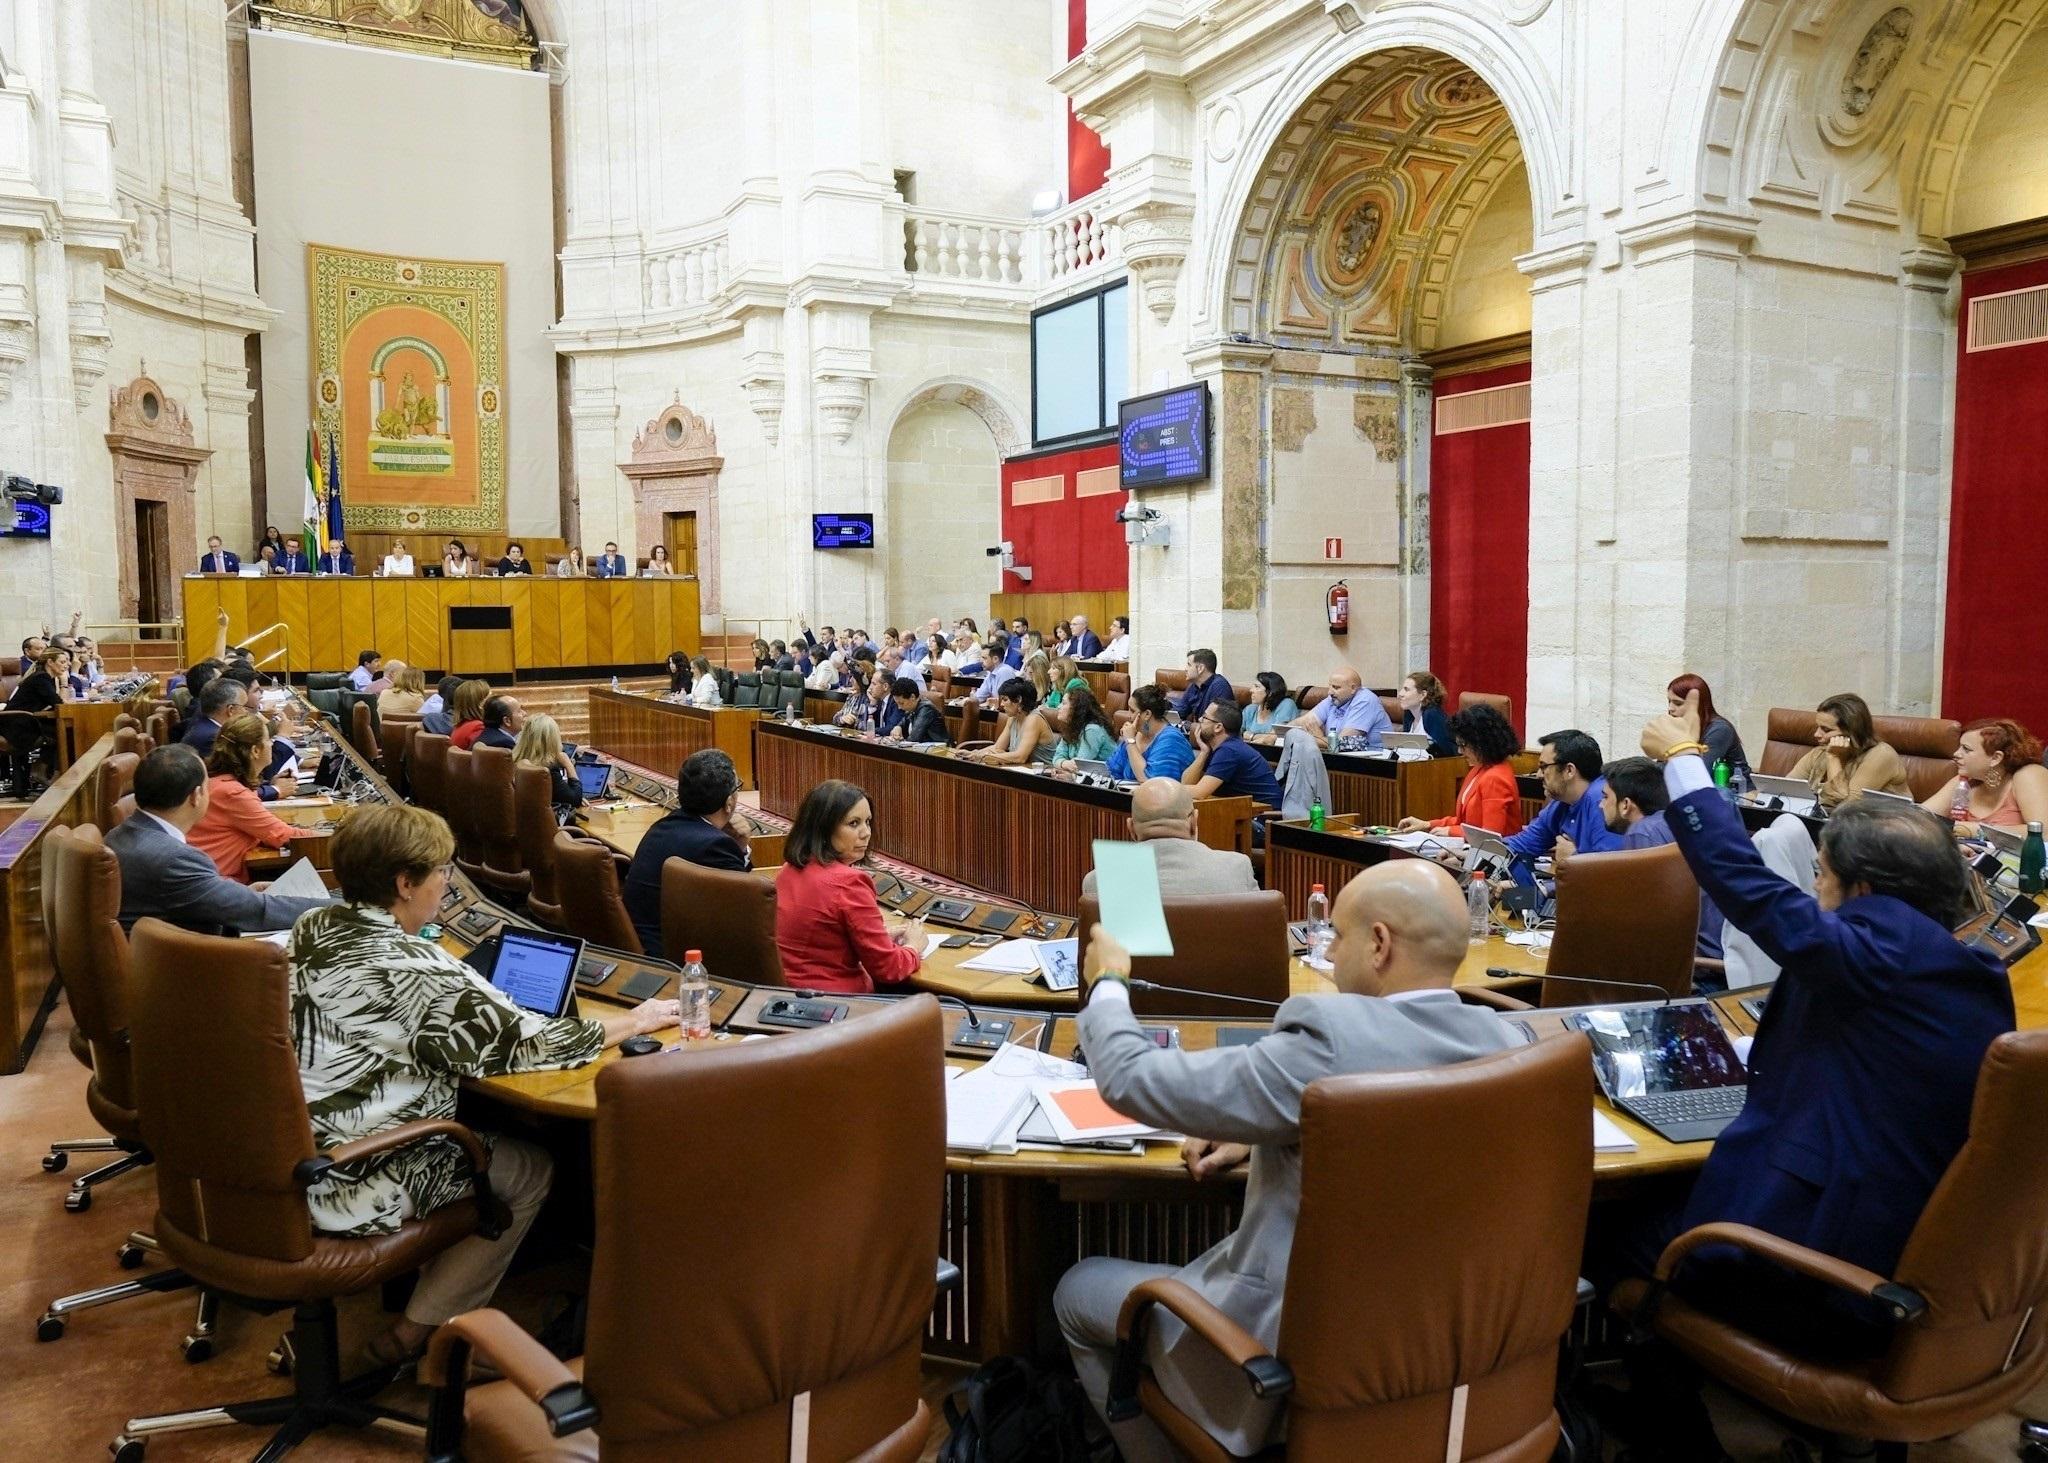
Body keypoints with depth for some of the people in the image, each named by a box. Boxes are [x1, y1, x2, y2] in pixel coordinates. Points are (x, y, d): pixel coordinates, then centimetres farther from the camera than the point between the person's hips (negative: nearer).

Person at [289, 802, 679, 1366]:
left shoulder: (312, 932, 0)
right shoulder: (411, 968, -24)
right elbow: (528, 1044, -18)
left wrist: (481, 995, 11)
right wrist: (636, 1020, -6)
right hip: (345, 1191, -8)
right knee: (531, 1169, 12)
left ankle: (419, 1282, 29)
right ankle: (415, 1334, 15)